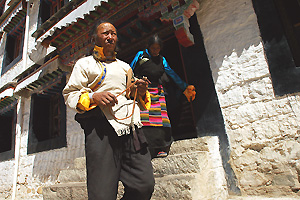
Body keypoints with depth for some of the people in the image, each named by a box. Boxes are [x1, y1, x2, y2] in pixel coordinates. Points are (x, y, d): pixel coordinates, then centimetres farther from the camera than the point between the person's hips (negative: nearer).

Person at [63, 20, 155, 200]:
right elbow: (69, 94, 10)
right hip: (102, 127, -4)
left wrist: (140, 92, 10)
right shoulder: (85, 63, 17)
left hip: (132, 127, 4)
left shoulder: (125, 66, 30)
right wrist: (93, 97, -10)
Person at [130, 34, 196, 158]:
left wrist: (185, 87, 11)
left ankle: (160, 149, 1)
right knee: (142, 119, -12)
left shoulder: (162, 60, 19)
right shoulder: (140, 55, 10)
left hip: (157, 92, 3)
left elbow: (173, 74, 15)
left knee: (159, 118, -5)